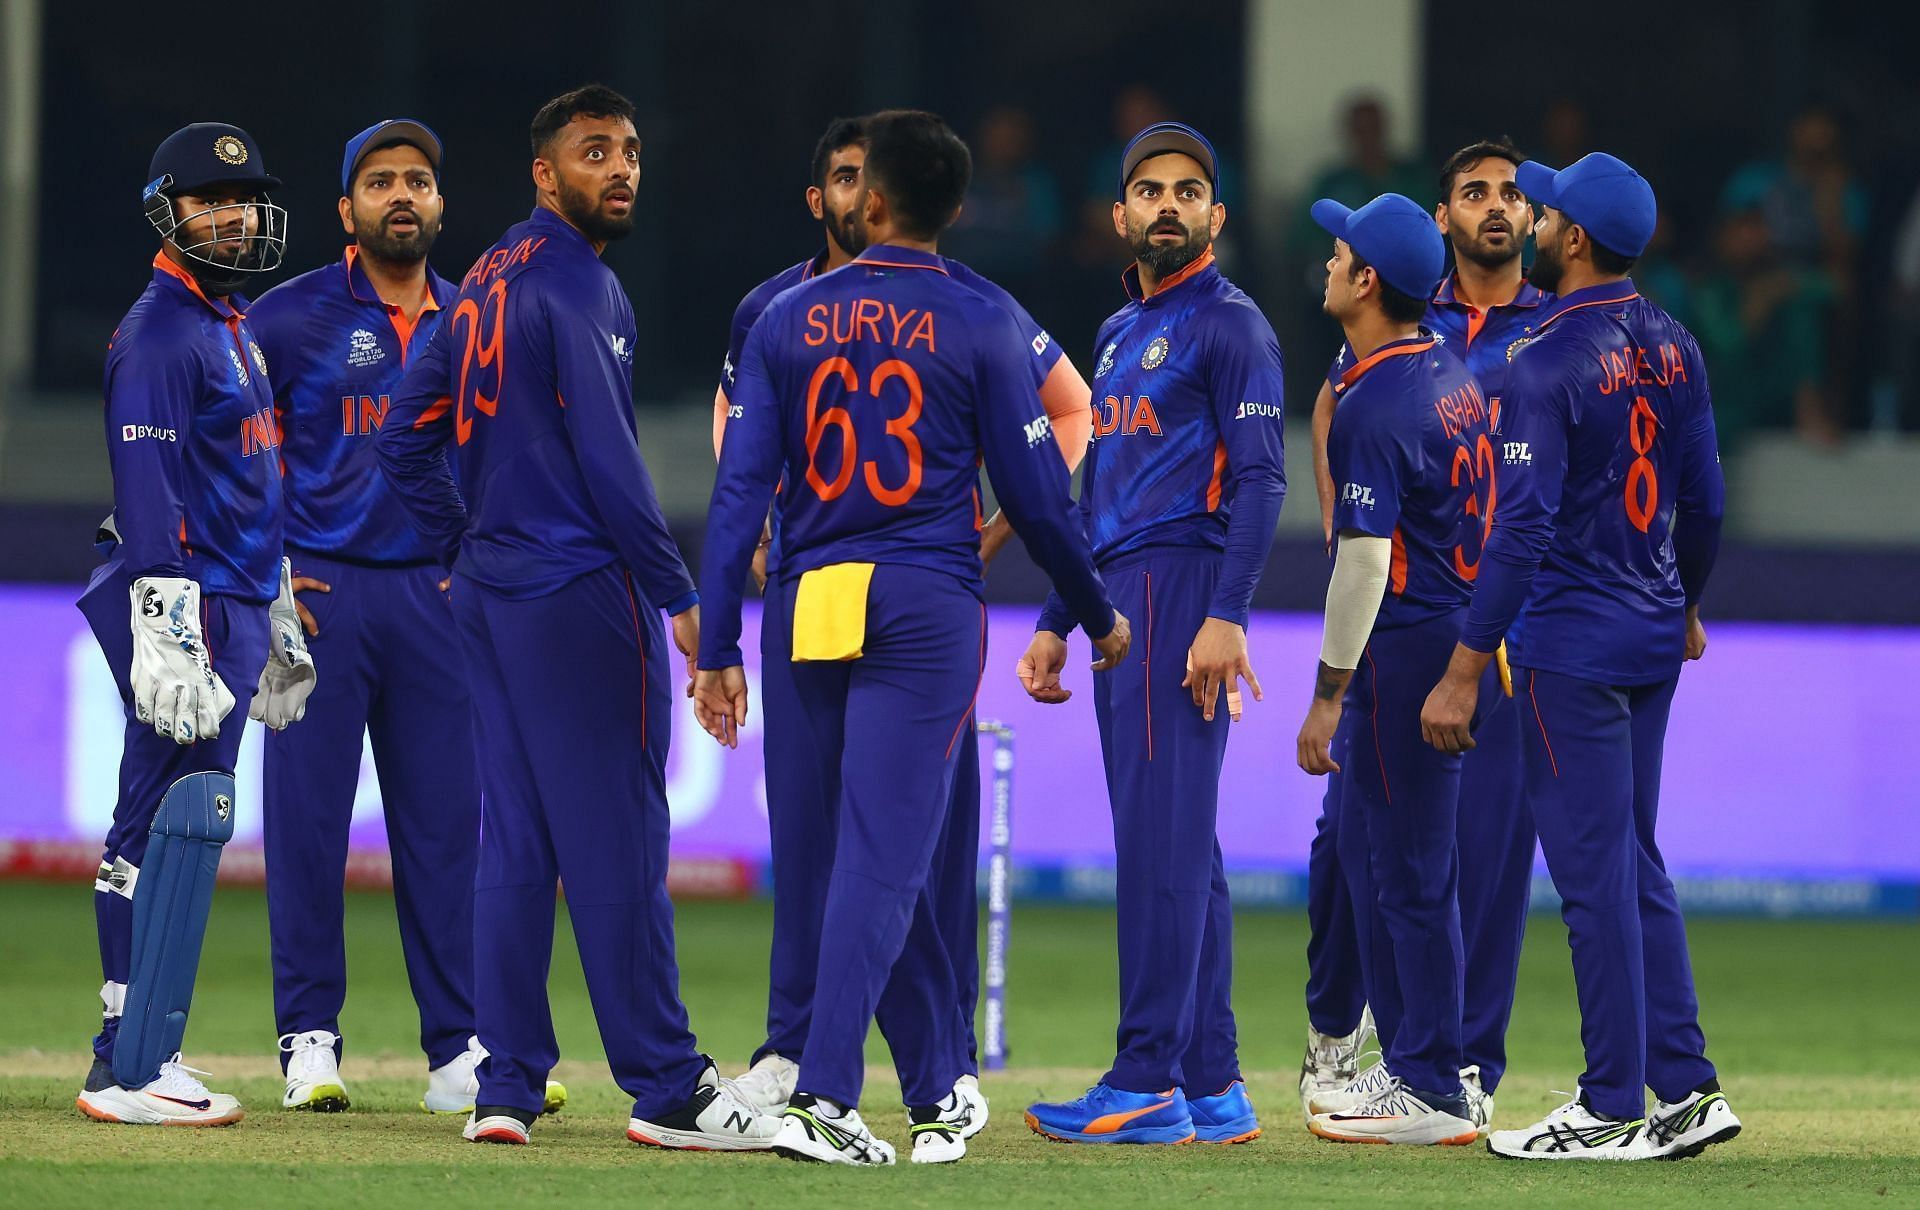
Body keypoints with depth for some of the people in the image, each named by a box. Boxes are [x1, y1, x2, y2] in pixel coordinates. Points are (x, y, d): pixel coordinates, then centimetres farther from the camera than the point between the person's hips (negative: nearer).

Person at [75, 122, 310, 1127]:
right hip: (185, 606, -10)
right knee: (187, 819, -14)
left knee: (152, 826, 11)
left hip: (236, 606, 10)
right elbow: (148, 488, -19)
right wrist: (168, 632, -26)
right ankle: (136, 1072, -16)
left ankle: (130, 1056, 14)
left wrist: (276, 621, 28)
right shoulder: (159, 334, -11)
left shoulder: (234, 329, 20)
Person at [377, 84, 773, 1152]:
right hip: (581, 594, -9)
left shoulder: (485, 285, 15)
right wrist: (680, 595, -15)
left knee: (516, 841, 9)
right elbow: (606, 459, -18)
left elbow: (406, 440, 17)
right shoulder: (576, 286, -12)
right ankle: (669, 1090, -4)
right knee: (618, 840, -6)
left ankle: (507, 1084, 7)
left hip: (491, 593, 9)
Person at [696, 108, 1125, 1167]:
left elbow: (740, 487, 1)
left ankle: (937, 1089, 20)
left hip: (807, 605, 2)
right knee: (883, 851, -6)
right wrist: (1097, 614, 17)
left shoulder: (790, 321, 5)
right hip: (926, 605, -2)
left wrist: (716, 649, 2)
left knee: (880, 847, 12)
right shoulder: (978, 325, 0)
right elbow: (1035, 493, 2)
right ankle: (822, 1098, -17)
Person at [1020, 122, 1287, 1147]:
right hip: (1121, 601, 9)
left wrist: (1226, 617, -22)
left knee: (1163, 836, -13)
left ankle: (1148, 1082, -15)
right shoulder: (1120, 333, 23)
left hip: (1186, 588, -9)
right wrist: (1054, 625, 21)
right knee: (1178, 843, 8)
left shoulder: (1228, 324, -4)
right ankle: (1212, 1087, 10)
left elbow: (1259, 478, -13)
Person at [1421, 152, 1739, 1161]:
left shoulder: (1548, 362, -17)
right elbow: (1705, 501, 11)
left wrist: (1464, 671, -19)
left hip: (1572, 646, -8)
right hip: (1652, 641, 8)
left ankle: (1615, 1112, 0)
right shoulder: (1671, 346, 6)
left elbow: (1524, 529, -21)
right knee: (1634, 862, 15)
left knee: (1593, 871, -3)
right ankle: (1684, 1090, 14)